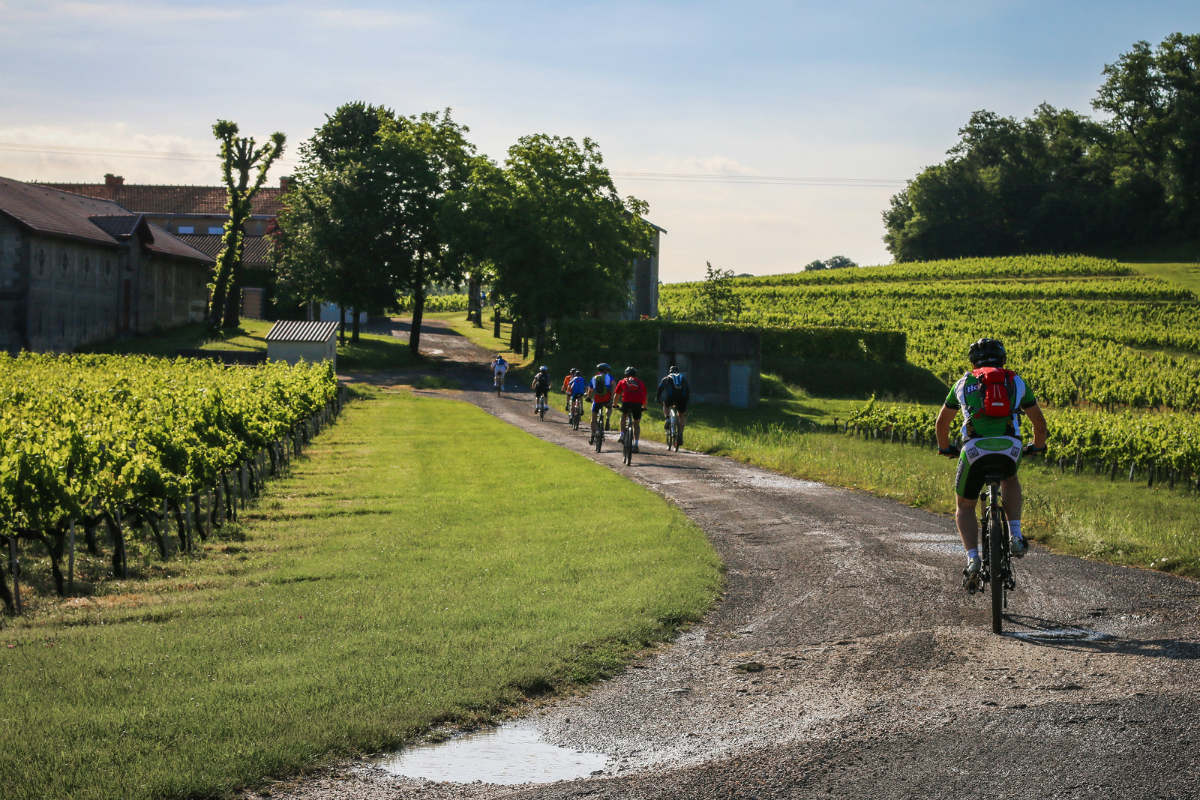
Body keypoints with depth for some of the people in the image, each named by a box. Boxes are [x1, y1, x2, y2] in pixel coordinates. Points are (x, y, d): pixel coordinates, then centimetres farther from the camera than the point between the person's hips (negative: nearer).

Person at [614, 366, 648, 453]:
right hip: (638, 403, 1)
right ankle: (635, 445, 8)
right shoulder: (640, 382, 25)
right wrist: (644, 406, 47)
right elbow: (644, 395, 32)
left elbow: (616, 395, 28)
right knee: (636, 424, 13)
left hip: (626, 402, -1)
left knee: (623, 416, 29)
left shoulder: (623, 381, 23)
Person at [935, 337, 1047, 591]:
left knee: (965, 508, 19)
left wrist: (945, 448, 55)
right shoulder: (1017, 382, 25)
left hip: (974, 449, -1)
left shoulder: (964, 383, 25)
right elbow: (1040, 422, 31)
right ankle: (1016, 536, 17)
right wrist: (1038, 446, 51)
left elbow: (941, 424, 37)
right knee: (1010, 480, 36)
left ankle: (972, 559, -4)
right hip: (1010, 449, 1)